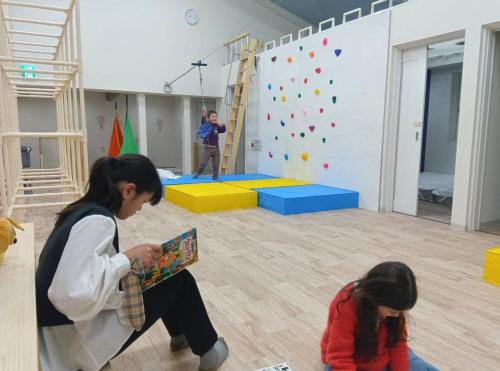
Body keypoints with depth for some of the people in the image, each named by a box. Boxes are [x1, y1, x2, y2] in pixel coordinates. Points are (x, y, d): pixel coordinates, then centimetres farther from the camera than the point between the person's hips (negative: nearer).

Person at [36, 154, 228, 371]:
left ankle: (181, 334, 40)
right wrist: (128, 258, -26)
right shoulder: (97, 221, -26)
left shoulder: (84, 209, 2)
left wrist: (131, 260, 6)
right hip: (78, 340, -9)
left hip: (70, 327, 9)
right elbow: (72, 297, -36)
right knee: (180, 280, 2)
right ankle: (207, 350, 23)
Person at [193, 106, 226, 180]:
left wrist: (222, 126, -13)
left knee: (216, 164, 6)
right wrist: (204, 114, -40)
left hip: (216, 148, 4)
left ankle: (215, 176, 18)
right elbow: (203, 121, -23)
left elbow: (223, 130, 8)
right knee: (203, 163, -6)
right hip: (208, 148, -4)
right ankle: (198, 173, 15)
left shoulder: (217, 126, 7)